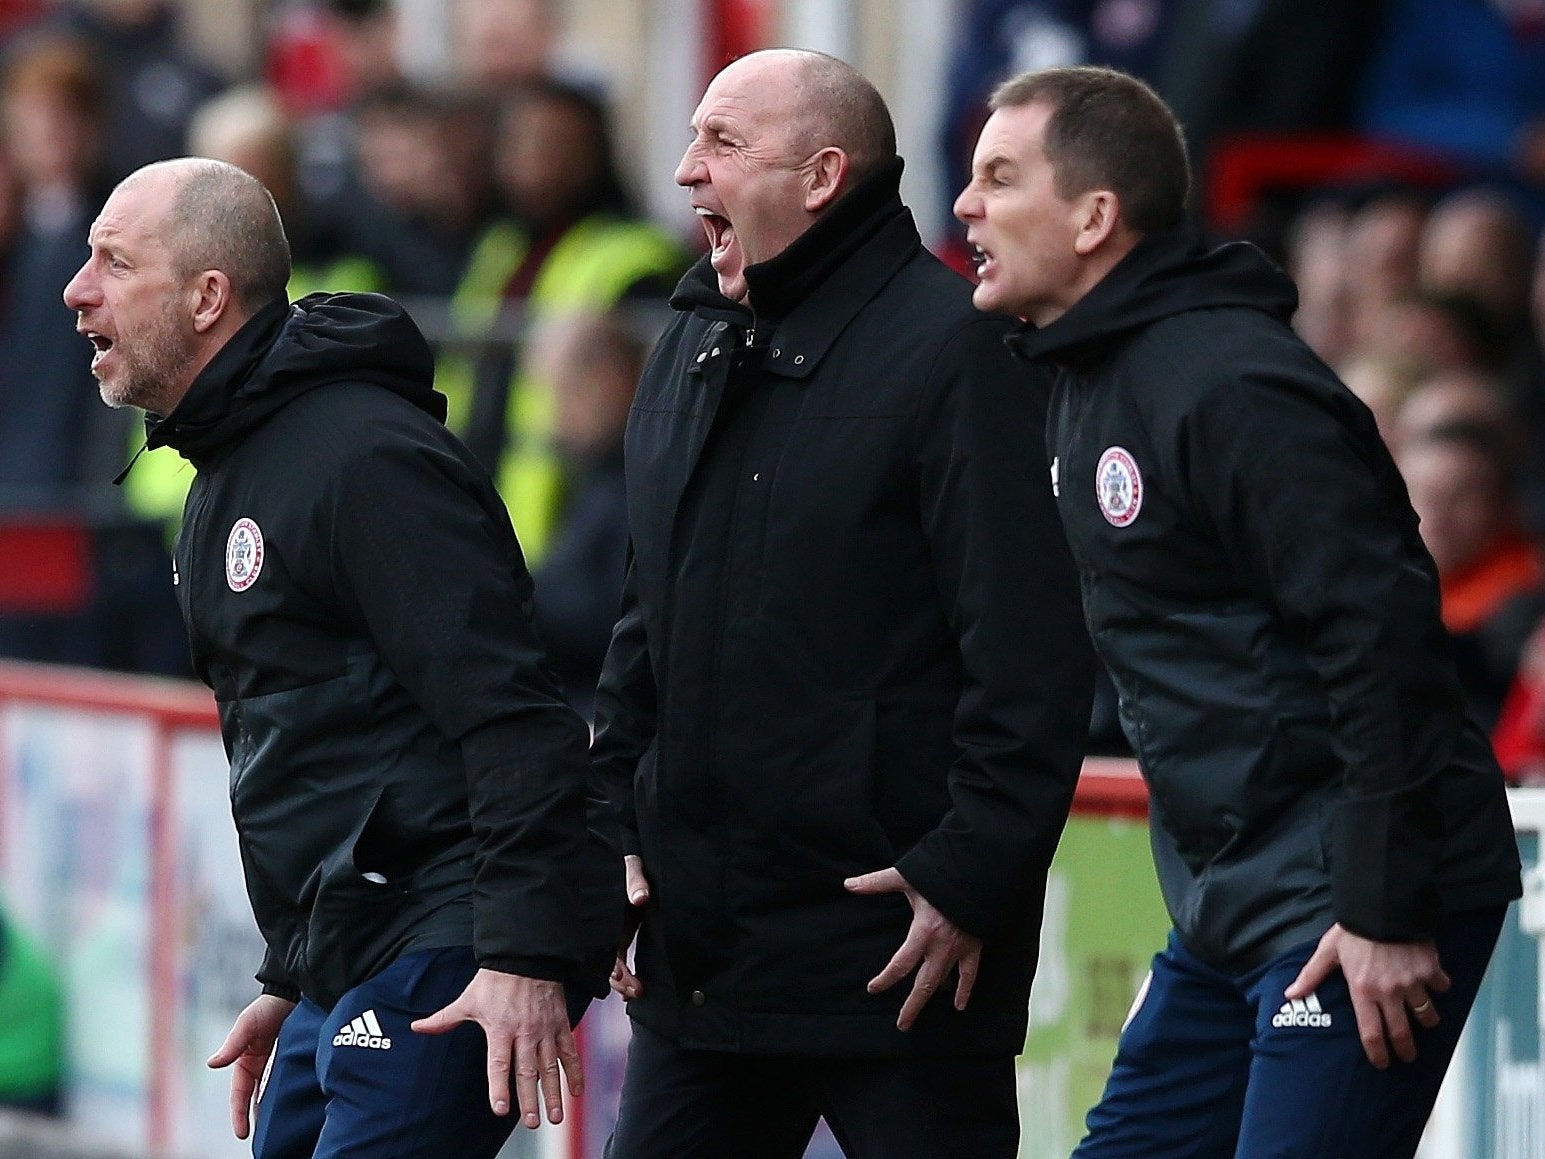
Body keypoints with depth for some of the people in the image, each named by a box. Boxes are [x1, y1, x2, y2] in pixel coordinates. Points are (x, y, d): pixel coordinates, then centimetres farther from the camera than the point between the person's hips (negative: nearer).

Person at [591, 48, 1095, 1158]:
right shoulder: (692, 351, 15)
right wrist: (615, 835, 15)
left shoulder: (952, 348, -11)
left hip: (898, 955, -8)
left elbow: (1032, 652, -16)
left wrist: (972, 881, -19)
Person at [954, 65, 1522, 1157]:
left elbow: (1382, 632, -22)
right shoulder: (1089, 382, 13)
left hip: (1361, 912, -10)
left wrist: (1386, 910, -22)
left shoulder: (1231, 388, -18)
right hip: (1229, 905, 10)